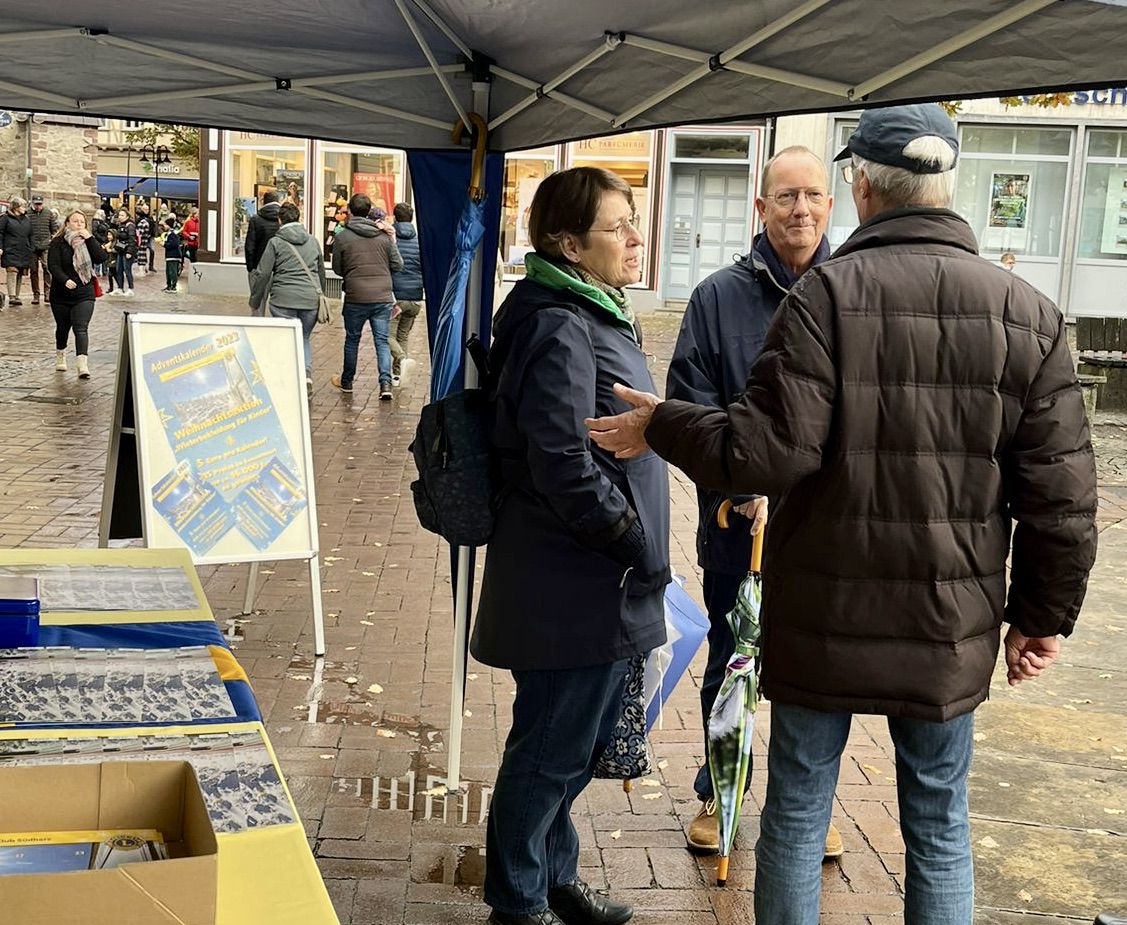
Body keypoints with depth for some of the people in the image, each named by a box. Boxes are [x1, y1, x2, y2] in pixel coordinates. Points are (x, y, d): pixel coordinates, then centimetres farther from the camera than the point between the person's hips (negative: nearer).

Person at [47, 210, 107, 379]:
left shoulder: (89, 241, 4)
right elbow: (53, 265, -14)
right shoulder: (58, 242, -4)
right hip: (61, 294, 0)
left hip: (84, 294, 0)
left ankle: (82, 364, -24)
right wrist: (65, 280, -29)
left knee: (81, 328, -13)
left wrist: (90, 238, -17)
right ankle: (60, 356, 42)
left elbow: (101, 258, -12)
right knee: (63, 327, 17)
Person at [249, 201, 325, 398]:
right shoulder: (313, 241, 12)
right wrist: (319, 295, 34)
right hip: (311, 300, 4)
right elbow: (321, 272, 21)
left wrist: (255, 303, 7)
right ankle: (307, 374, -5)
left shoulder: (275, 242, -1)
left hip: (284, 300, -4)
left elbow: (262, 274, -2)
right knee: (304, 339, 16)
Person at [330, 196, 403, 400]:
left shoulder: (342, 237, -4)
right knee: (382, 340, 5)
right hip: (383, 297, 1)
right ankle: (386, 383, -8)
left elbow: (337, 269, 3)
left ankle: (346, 382, 28)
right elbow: (397, 265, 4)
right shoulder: (384, 236, 2)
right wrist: (393, 241, 18)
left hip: (356, 297, -1)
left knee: (352, 339, 14)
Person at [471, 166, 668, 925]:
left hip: (603, 584, 10)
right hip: (572, 587, -10)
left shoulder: (598, 316, 13)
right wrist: (640, 544, -16)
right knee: (553, 748, 5)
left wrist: (641, 544, 16)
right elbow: (564, 467, -26)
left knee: (586, 739, 22)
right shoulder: (561, 329, -20)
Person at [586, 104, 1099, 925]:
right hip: (952, 627, 3)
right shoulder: (1029, 313, -2)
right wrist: (1044, 615, 10)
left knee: (797, 814, 13)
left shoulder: (829, 293, -13)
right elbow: (1061, 495, -2)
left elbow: (768, 450, -18)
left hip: (823, 617, -2)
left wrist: (662, 427, -2)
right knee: (940, 832, 17)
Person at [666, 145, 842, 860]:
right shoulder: (719, 297, -3)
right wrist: (746, 485, -14)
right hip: (739, 524, 0)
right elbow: (693, 407, -5)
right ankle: (716, 795, 34)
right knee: (729, 665, 15)